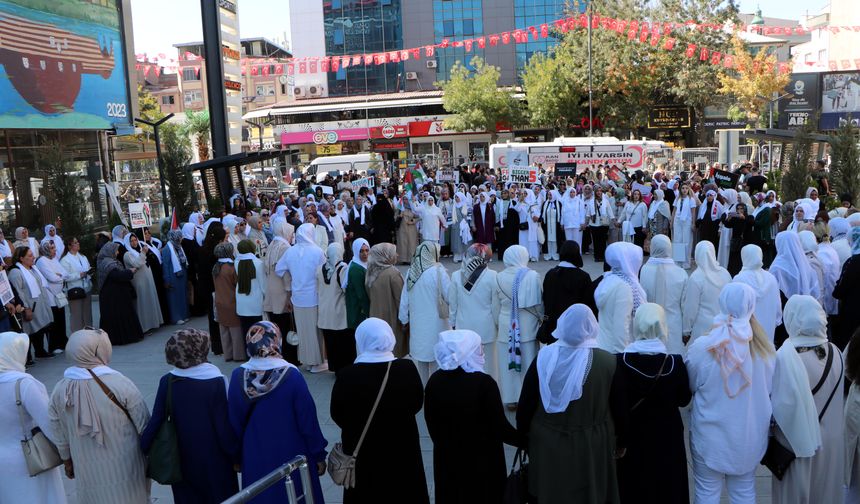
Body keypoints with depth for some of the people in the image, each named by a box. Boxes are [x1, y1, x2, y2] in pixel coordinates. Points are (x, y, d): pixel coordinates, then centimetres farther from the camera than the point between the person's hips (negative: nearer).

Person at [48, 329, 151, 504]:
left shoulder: (60, 390, -8)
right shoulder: (119, 384, -21)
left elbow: (60, 435, 5)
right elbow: (144, 426, -12)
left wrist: (67, 462, 21)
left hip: (88, 475, 4)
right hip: (125, 470, -4)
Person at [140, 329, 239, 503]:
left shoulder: (167, 381, -12)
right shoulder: (217, 382, -21)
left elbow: (156, 421, -8)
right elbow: (225, 425, -17)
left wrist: (142, 450, 6)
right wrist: (236, 455, -4)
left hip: (182, 460, 3)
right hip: (214, 461, -3)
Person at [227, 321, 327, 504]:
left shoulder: (238, 376, -12)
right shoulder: (291, 375, -21)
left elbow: (235, 421, -1)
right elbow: (308, 420, -14)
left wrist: (238, 453, 14)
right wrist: (319, 454, -2)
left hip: (255, 457, 3)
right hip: (291, 455, -3)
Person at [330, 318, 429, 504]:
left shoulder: (347, 376, -23)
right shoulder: (407, 368, -18)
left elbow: (337, 414, -8)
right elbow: (417, 403, -3)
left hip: (362, 450, -1)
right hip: (401, 446, 2)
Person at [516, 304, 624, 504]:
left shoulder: (543, 358, -12)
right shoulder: (608, 362, -15)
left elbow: (525, 405, -5)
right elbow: (619, 407, -5)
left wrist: (523, 436, 11)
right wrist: (622, 440, 12)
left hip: (548, 446, 1)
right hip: (591, 449, -1)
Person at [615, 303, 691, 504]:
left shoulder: (622, 361, -20)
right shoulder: (675, 362, -19)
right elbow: (684, 399, -4)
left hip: (633, 436, 0)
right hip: (667, 437, 0)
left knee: (634, 487, 18)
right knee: (667, 486, 20)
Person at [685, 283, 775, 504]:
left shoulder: (701, 348, -21)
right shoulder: (764, 347, -14)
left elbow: (689, 387, -4)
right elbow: (768, 390, 1)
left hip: (710, 435, -2)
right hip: (750, 435, 3)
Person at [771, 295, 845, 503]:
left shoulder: (786, 357, -26)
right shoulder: (835, 352, -7)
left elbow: (783, 406, -24)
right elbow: (841, 400, 3)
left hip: (797, 442, -5)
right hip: (832, 440, 5)